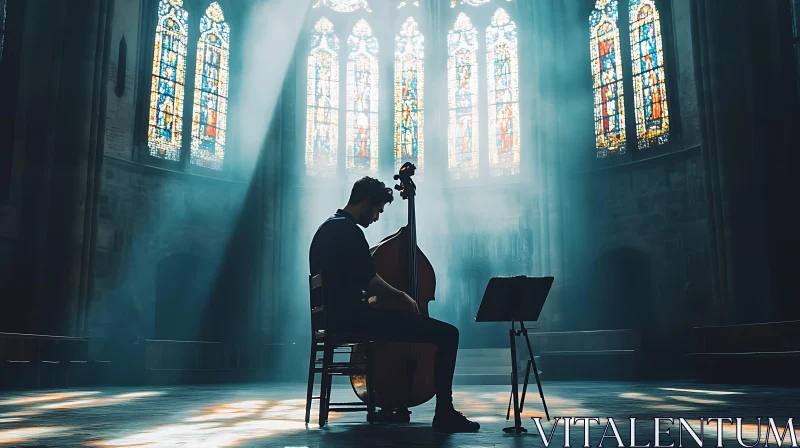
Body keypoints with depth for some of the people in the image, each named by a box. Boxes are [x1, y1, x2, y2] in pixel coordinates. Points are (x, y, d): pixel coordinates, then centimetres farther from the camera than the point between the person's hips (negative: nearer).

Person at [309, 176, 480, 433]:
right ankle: (444, 414, -7)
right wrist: (403, 299, -2)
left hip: (336, 314, 11)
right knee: (447, 333, -14)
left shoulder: (328, 227, 18)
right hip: (351, 317, -11)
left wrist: (394, 297, 21)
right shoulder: (348, 230, -14)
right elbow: (370, 282, -20)